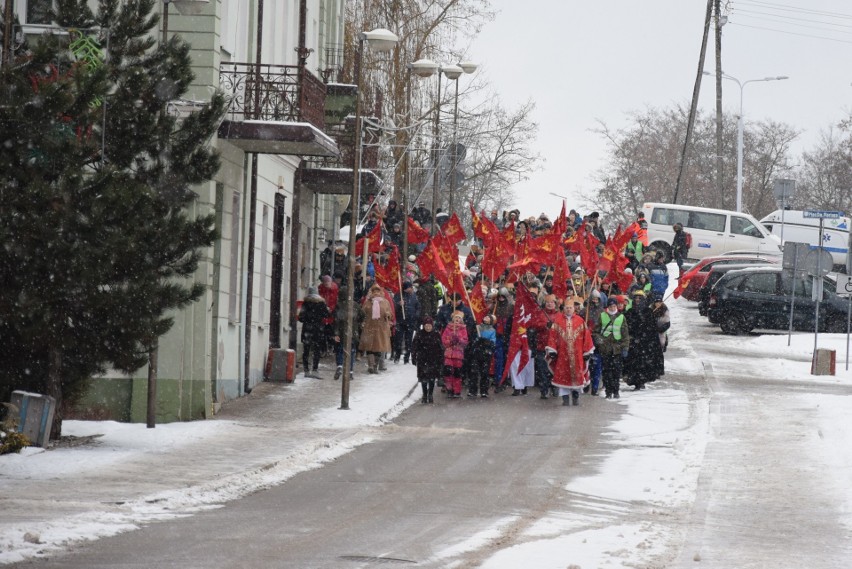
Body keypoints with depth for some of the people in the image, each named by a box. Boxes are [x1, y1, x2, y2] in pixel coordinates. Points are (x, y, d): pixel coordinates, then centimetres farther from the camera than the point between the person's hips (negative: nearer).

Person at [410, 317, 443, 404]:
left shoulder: (436, 334, -1)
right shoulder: (420, 334, -2)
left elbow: (441, 348, 5)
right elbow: (414, 347, 2)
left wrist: (441, 359, 3)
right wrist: (413, 357, 0)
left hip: (433, 360, 0)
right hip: (422, 360, 0)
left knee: (432, 378, 0)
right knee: (423, 378, 3)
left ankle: (430, 395, 12)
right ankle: (425, 395, 14)